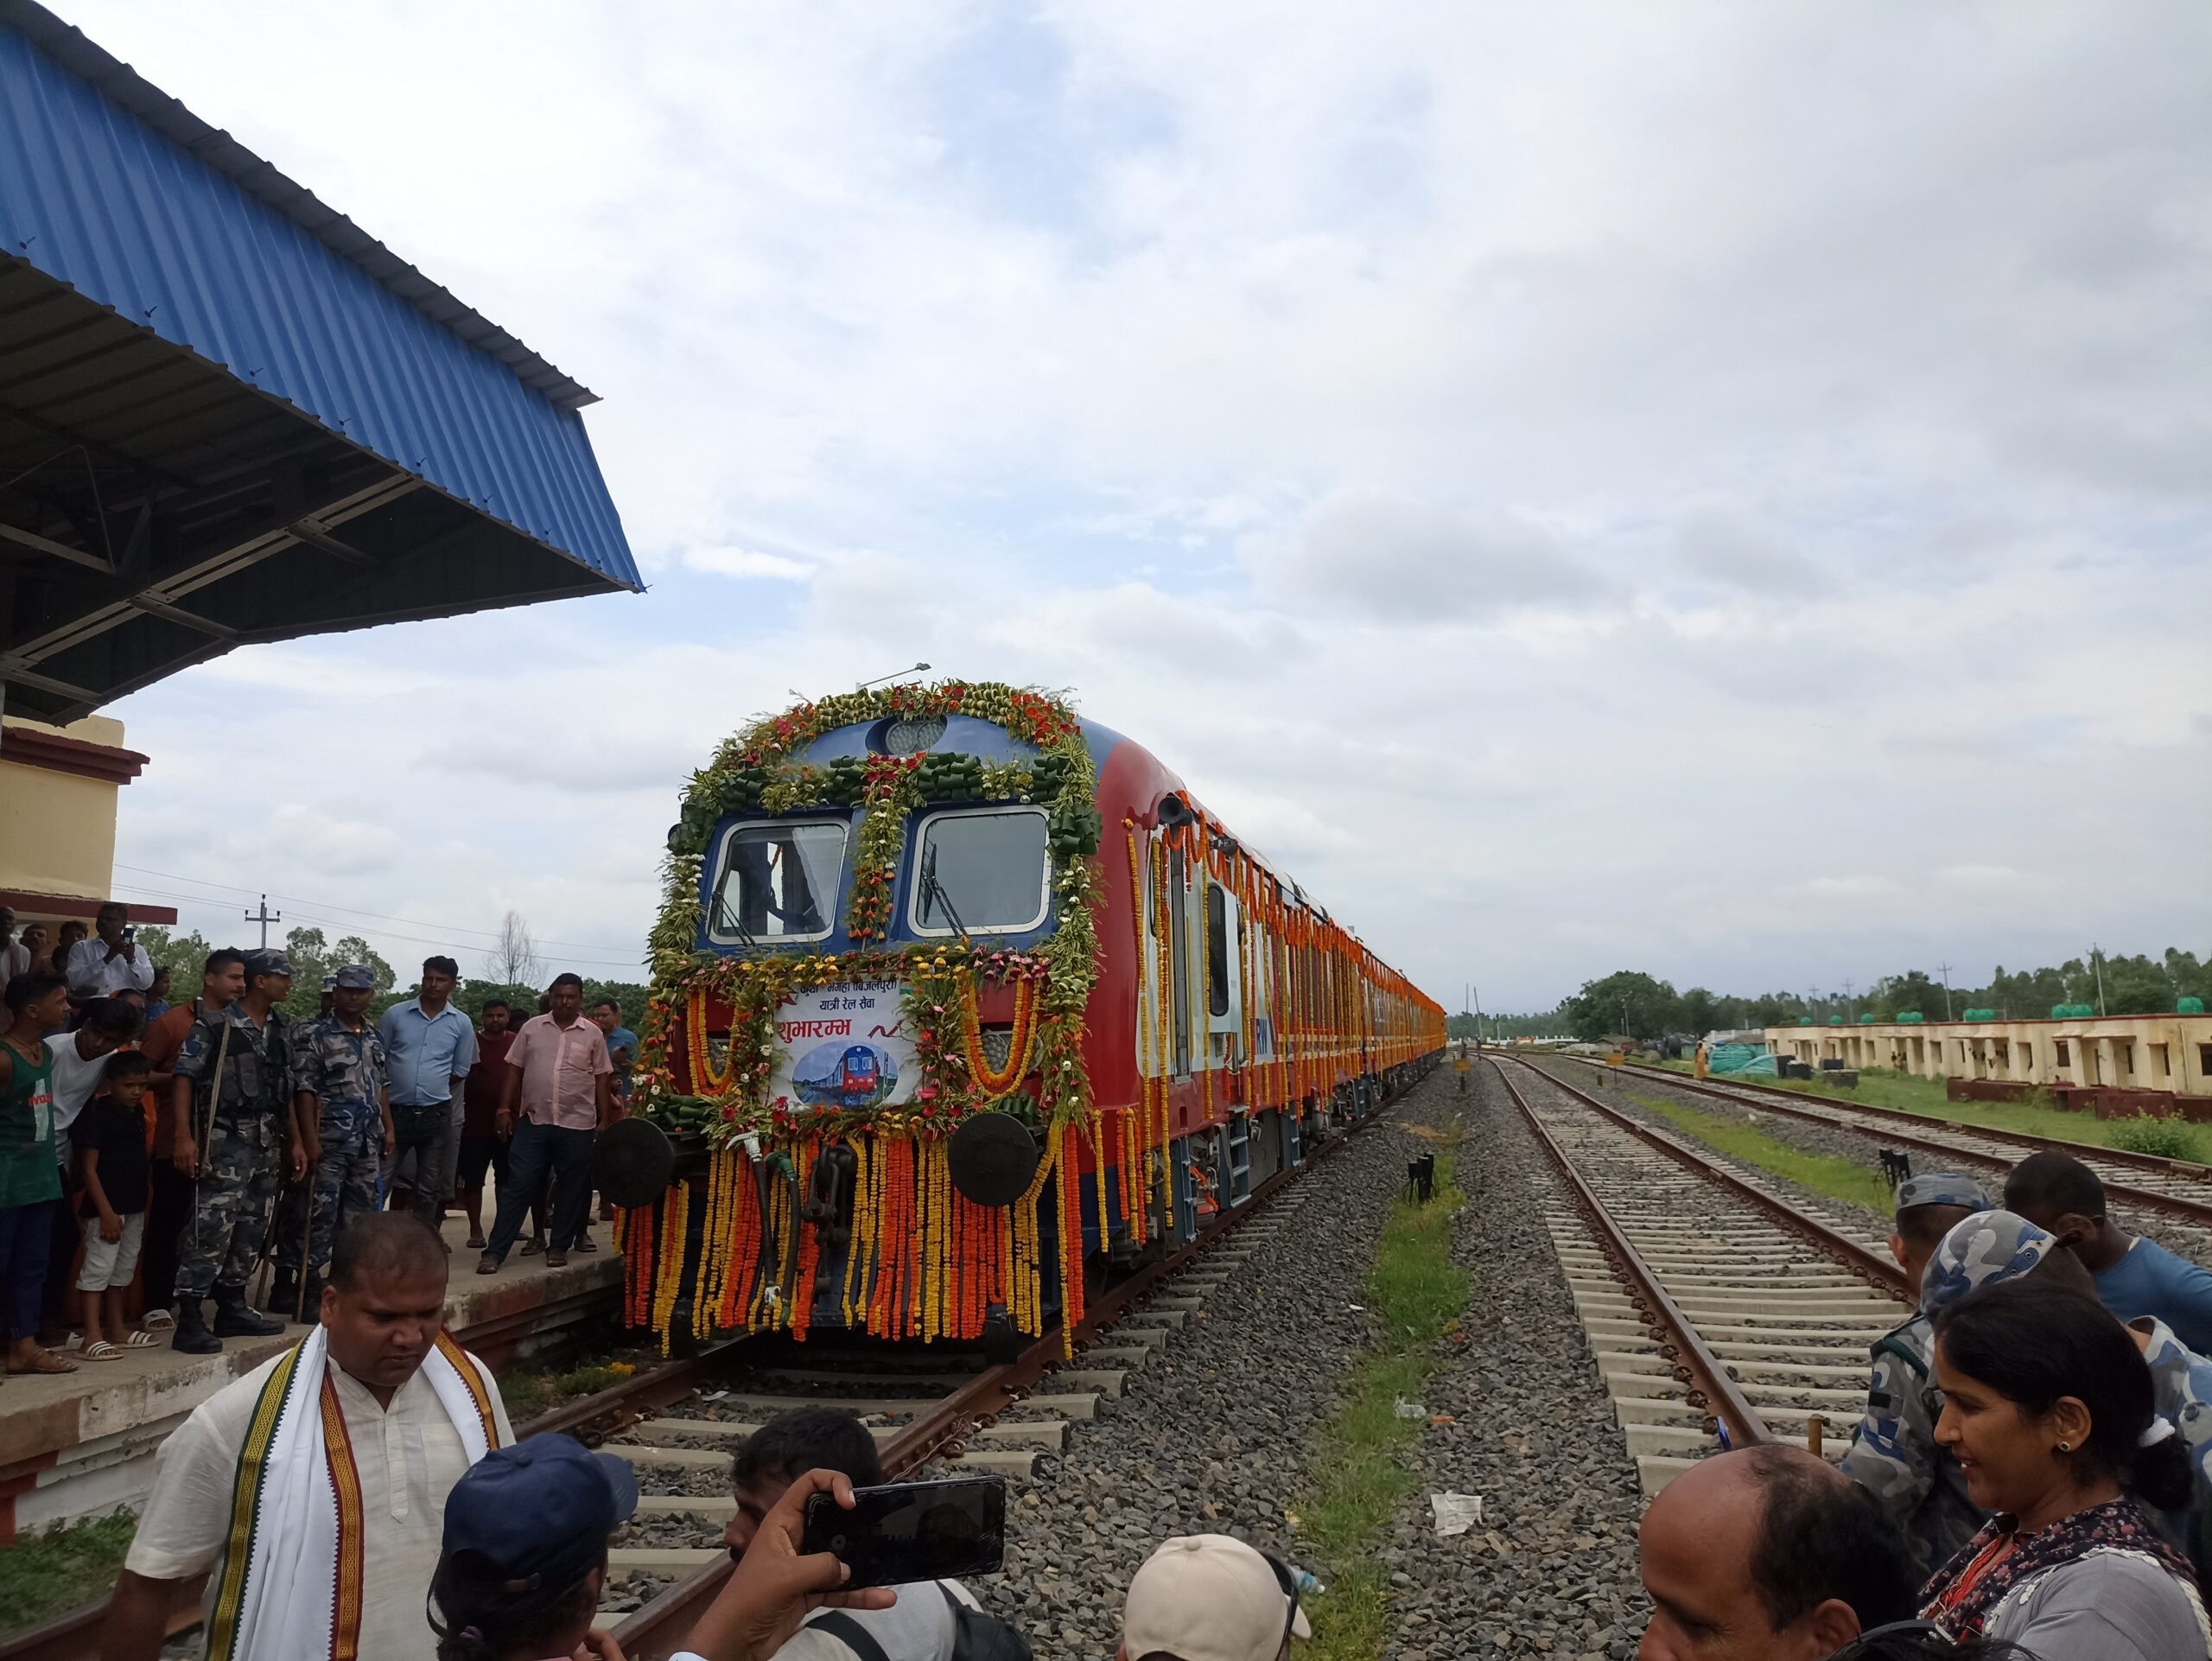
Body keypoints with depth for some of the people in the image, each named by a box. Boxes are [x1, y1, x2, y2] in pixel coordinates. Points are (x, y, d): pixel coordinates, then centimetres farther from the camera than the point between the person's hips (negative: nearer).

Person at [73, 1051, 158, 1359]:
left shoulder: (137, 1112, 8)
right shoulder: (97, 1114, -14)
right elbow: (89, 1168, -16)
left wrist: (142, 1206, 17)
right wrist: (106, 1212, -19)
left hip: (133, 1206, 8)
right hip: (105, 1207, -8)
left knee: (124, 1267, 15)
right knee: (98, 1267, -5)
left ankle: (116, 1329, 24)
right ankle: (93, 1337, -2)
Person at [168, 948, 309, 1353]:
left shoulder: (282, 1029, 12)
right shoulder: (215, 1023, -8)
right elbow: (184, 1076, -12)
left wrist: (296, 1141, 14)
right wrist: (185, 1135, -21)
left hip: (268, 1142, 7)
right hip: (226, 1140, -7)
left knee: (252, 1229, 13)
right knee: (213, 1227, -10)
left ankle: (232, 1308, 24)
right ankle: (190, 1319, -3)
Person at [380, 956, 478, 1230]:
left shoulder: (461, 1024, 2)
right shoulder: (395, 1014, 0)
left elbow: (460, 1072, 9)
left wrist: (431, 1089, 4)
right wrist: (399, 1088, 3)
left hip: (437, 1114, 1)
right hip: (395, 1110, -1)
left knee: (428, 1189, 9)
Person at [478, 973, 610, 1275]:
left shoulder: (593, 1035, 2)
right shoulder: (531, 1028, 5)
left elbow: (602, 1080, 5)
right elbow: (514, 1071, 8)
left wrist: (604, 1121, 2)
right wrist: (505, 1109, 1)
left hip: (577, 1125, 0)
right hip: (533, 1122, 1)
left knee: (571, 1189, 7)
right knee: (517, 1186, 0)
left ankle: (559, 1247, 21)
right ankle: (495, 1251, 3)